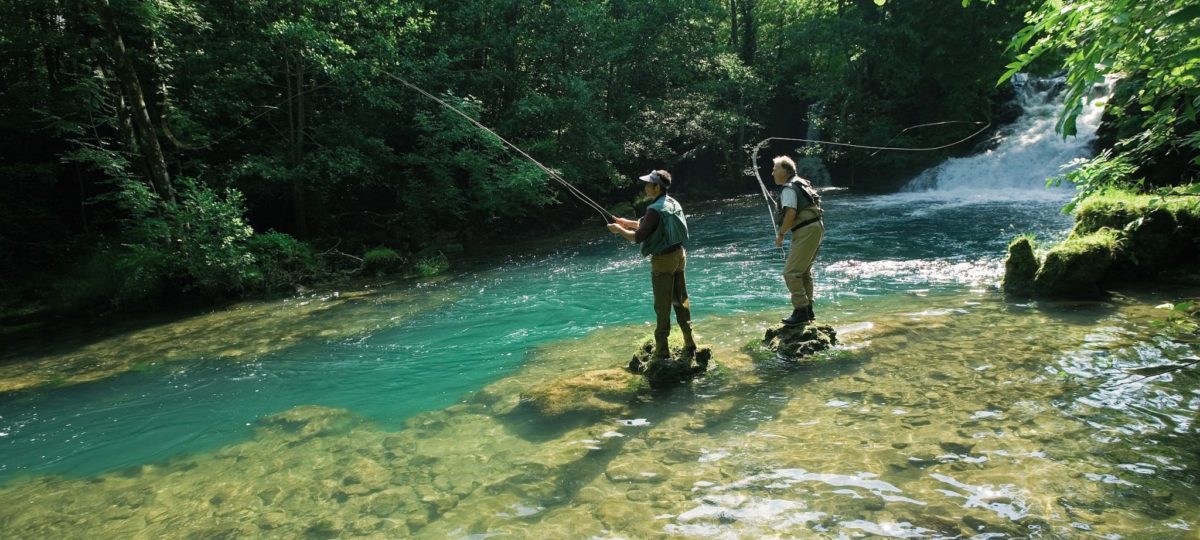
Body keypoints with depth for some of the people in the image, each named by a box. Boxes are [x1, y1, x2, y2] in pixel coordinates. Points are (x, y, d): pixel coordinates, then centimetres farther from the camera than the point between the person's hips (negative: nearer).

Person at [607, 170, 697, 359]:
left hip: (663, 260, -8)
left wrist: (619, 230, -5)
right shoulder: (673, 203, 7)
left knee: (662, 307, 0)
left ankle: (662, 350, 7)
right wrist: (628, 222, 17)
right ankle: (689, 344, 19)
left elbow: (638, 237, -20)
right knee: (681, 301, 14)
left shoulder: (655, 210, -20)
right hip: (679, 255, 8)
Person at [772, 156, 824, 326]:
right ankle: (808, 310, 26)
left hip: (806, 232, -11)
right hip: (815, 229, 11)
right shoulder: (800, 183, 19)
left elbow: (791, 213, -22)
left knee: (791, 272, -10)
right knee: (804, 271, 19)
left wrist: (781, 234, -12)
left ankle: (801, 311, -9)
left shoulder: (789, 189, -12)